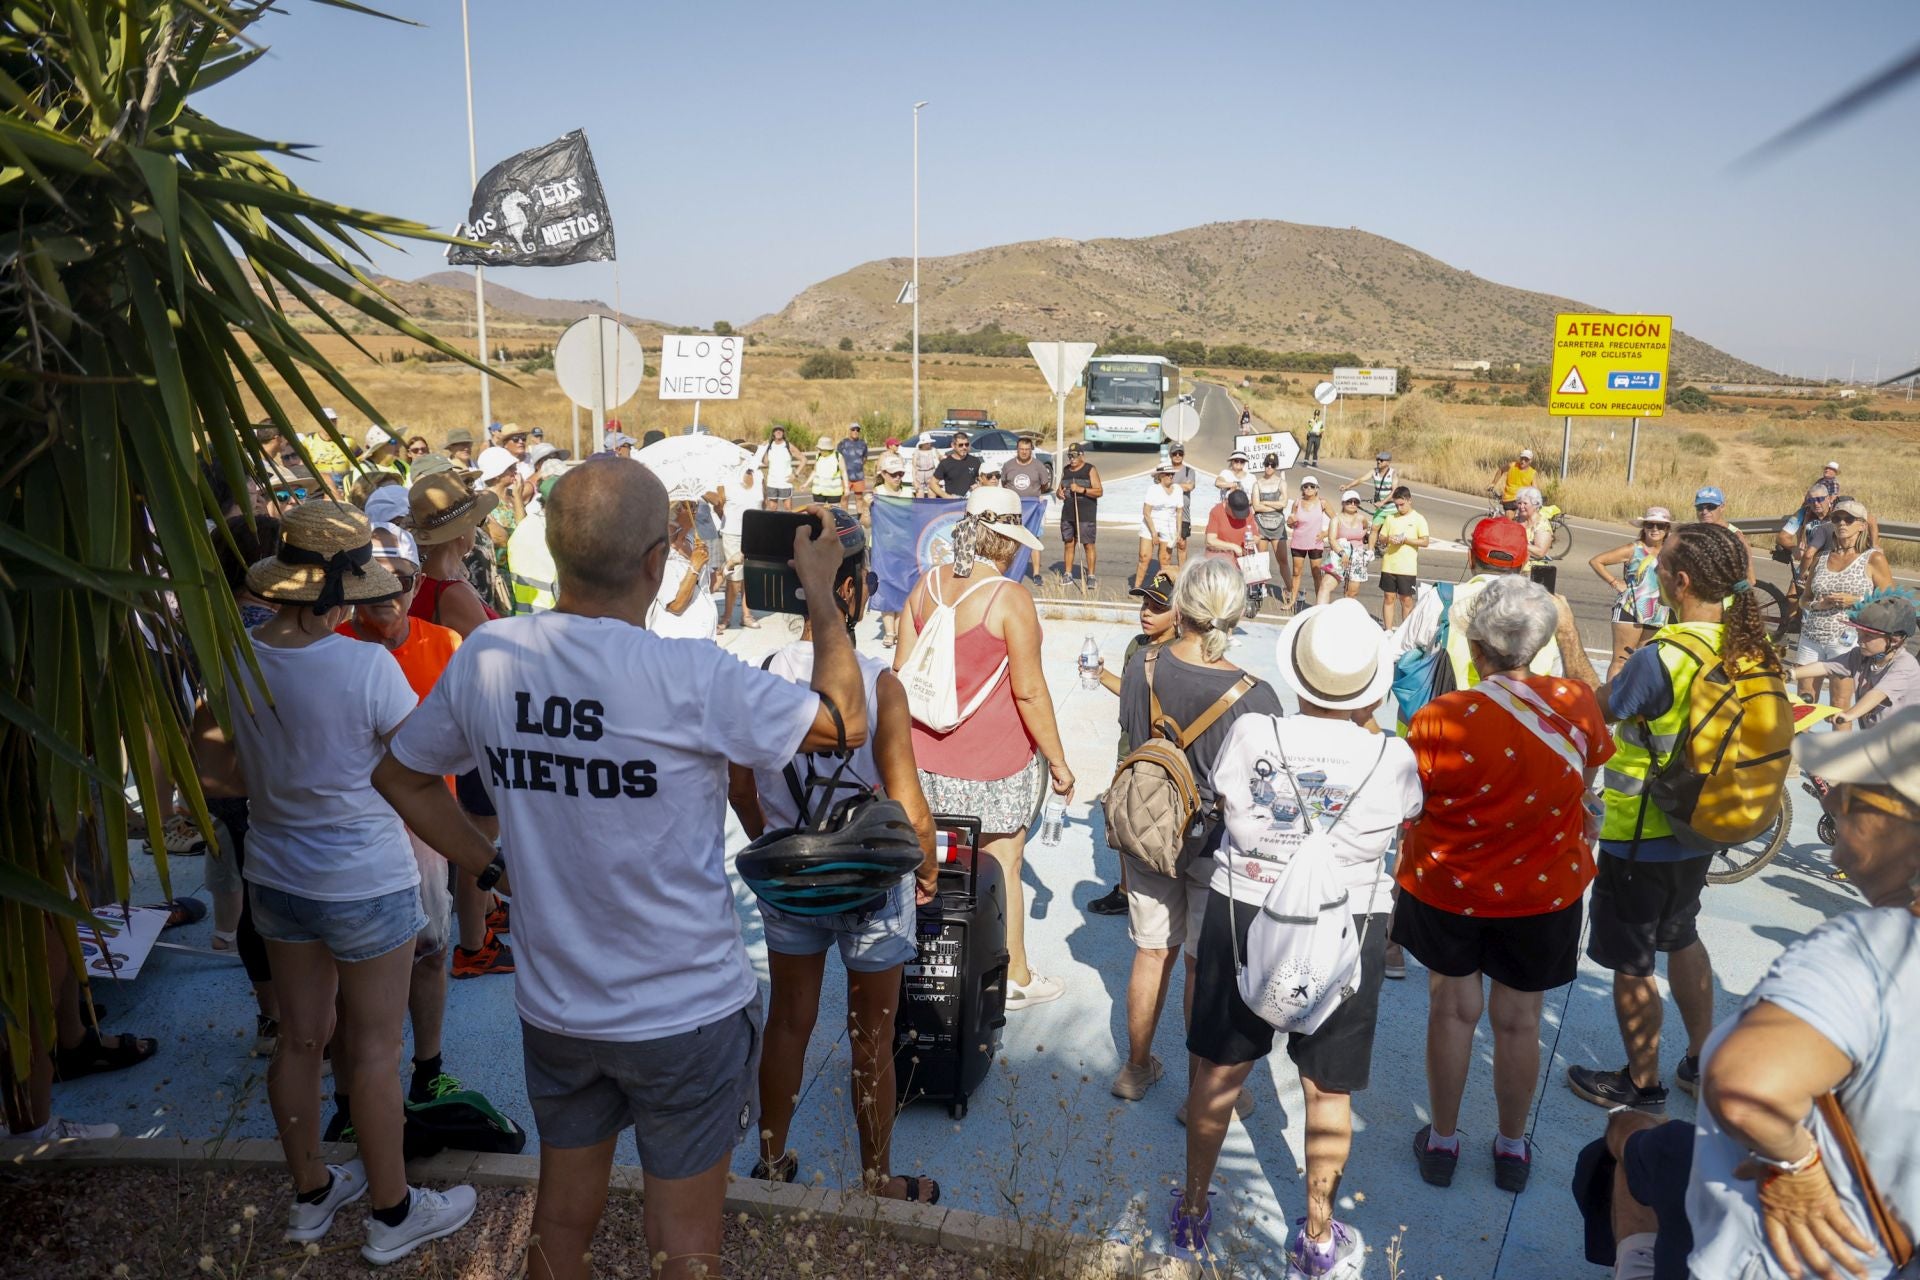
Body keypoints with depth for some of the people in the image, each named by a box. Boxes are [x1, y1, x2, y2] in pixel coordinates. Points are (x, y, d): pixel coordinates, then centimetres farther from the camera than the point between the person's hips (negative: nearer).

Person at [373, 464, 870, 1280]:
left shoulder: (485, 658, -11)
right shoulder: (688, 679, -26)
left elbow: (399, 776, 6)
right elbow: (846, 723, -13)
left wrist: (495, 866, 8)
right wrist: (823, 595, -3)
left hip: (554, 1012, 5)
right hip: (686, 1016, -4)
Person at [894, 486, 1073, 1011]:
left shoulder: (926, 585, 1)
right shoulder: (1010, 597, -17)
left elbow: (901, 672, 6)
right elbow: (1029, 690, -15)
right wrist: (1057, 760, -5)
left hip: (929, 754, 5)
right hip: (994, 759, -5)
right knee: (1001, 866, 9)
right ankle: (1013, 978, 23)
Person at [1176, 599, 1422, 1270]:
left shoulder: (1250, 735, -16)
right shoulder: (1390, 757, -16)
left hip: (1242, 916, 1)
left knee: (1219, 1069, 18)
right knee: (1328, 1090, 16)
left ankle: (1192, 1212, 37)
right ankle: (1318, 1239, 33)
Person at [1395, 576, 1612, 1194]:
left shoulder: (1439, 719, -24)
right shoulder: (1577, 703, -15)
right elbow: (1584, 781, 2)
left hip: (1446, 887, -2)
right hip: (1543, 890, 2)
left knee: (1452, 1010, 17)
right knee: (1519, 1020, 17)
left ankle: (1442, 1142, 32)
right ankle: (1512, 1148, 35)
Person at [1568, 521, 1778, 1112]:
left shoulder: (1661, 658, -28)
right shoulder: (1750, 649, -4)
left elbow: (1596, 713, -16)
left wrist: (1617, 677, 2)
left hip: (1640, 839, -8)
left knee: (1631, 965, 9)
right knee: (1681, 937, 28)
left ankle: (1641, 1085, 24)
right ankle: (1701, 1062, 42)